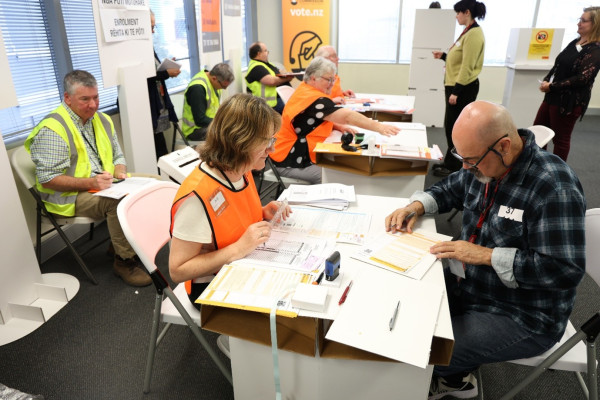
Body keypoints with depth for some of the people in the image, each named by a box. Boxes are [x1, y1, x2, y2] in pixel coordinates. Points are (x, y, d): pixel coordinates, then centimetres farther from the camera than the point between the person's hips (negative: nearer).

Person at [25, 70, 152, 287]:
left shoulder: (102, 120, 9)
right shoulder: (52, 129, -14)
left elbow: (118, 155, 18)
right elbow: (48, 179, -18)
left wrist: (120, 172, -6)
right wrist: (91, 183, -29)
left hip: (105, 186, 8)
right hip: (70, 196, -7)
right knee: (120, 201, -33)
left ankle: (122, 244, 1)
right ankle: (125, 261, -15)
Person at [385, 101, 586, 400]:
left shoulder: (554, 188, -26)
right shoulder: (486, 163, -3)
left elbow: (566, 270, -27)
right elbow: (451, 189, 14)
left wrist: (485, 255, -28)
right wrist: (417, 205, -5)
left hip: (522, 319, -8)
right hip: (471, 286, 8)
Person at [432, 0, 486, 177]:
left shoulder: (474, 33, -16)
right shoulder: (468, 32, 14)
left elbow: (467, 66, -21)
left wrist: (456, 91, -22)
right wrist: (443, 56, 15)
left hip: (464, 88, -10)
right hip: (457, 86, 10)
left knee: (454, 127, -2)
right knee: (451, 126, 15)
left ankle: (454, 167, 10)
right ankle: (450, 162, 27)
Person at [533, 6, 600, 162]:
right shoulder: (575, 43, 11)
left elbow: (582, 78, -21)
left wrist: (552, 86, -19)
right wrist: (546, 80, -2)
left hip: (570, 102, -9)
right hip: (553, 96, 9)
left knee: (560, 139, 3)